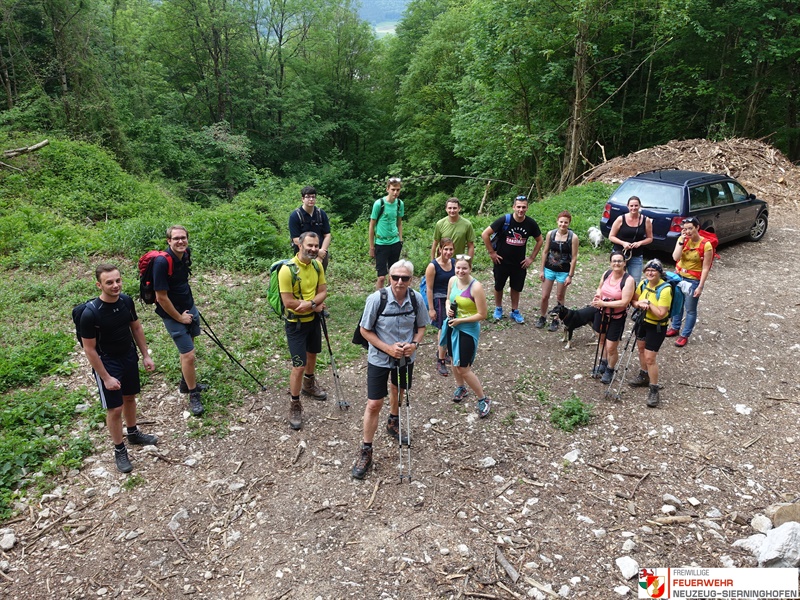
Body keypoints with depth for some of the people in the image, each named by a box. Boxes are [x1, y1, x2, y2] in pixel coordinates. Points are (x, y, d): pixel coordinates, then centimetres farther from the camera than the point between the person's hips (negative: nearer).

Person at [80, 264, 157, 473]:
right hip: (107, 363, -6)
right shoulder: (90, 313, -27)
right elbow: (89, 349, -19)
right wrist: (106, 378, -17)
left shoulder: (126, 300, -10)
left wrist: (145, 355, 7)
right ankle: (119, 450, 22)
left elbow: (136, 327, 6)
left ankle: (133, 433, 46)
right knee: (115, 409, 3)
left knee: (130, 397, 23)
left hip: (129, 356, 6)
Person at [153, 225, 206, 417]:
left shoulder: (185, 254, -4)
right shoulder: (162, 262, -27)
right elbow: (161, 297, -24)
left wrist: (190, 309, 14)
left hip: (189, 307, 8)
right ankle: (193, 395, 13)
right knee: (188, 355, -4)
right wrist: (179, 318, -14)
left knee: (187, 349, 21)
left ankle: (187, 383, 41)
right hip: (173, 314, -7)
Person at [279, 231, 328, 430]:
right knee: (299, 365, -6)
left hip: (314, 319, 7)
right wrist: (316, 305, -19)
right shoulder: (287, 270, -25)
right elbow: (288, 302, -26)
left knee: (312, 354, 26)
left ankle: (309, 385, 52)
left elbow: (323, 292, -2)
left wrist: (311, 303, -23)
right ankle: (295, 406, 11)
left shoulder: (317, 265, -4)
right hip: (296, 323, -7)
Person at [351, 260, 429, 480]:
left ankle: (393, 423, 56)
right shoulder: (377, 299, -24)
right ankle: (365, 451, 12)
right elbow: (365, 330, -15)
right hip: (379, 359, -3)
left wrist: (414, 344, -19)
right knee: (374, 404, -3)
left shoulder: (417, 299, -14)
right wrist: (388, 348, -24)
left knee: (398, 391, 27)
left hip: (406, 358, 4)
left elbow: (421, 326, 1)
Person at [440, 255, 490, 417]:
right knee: (455, 362, 23)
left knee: (463, 368, -2)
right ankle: (460, 388, 49)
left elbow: (482, 315, -20)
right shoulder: (452, 280, -4)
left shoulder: (476, 287, -23)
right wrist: (448, 309, -8)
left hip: (468, 330, -7)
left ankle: (483, 399, 16)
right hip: (452, 326, 7)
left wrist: (460, 320, -21)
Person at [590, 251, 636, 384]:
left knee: (611, 347, 0)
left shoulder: (628, 280, -21)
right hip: (601, 313, 6)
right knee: (601, 340, 23)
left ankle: (609, 370, 27)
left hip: (617, 318, -6)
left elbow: (624, 302, -26)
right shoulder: (607, 273, -3)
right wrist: (598, 295, -8)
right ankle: (603, 364, 47)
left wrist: (603, 303, -26)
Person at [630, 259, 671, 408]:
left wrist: (648, 303, -25)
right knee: (641, 349, 23)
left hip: (657, 327, -7)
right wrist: (639, 304, -15)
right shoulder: (643, 283, -5)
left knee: (649, 358, -8)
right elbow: (634, 300, 6)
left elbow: (661, 314, -29)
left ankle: (654, 391, 5)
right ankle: (644, 376, 46)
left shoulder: (665, 289, -26)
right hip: (643, 322, 7)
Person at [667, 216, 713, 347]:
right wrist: (681, 241, -21)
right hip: (678, 277, 5)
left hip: (693, 280, -5)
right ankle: (675, 328, 38)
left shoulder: (706, 245, -17)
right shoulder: (682, 239, -5)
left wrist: (700, 287, -16)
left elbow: (705, 268, -14)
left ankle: (684, 335, 17)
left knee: (690, 310, 5)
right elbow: (675, 257, -16)